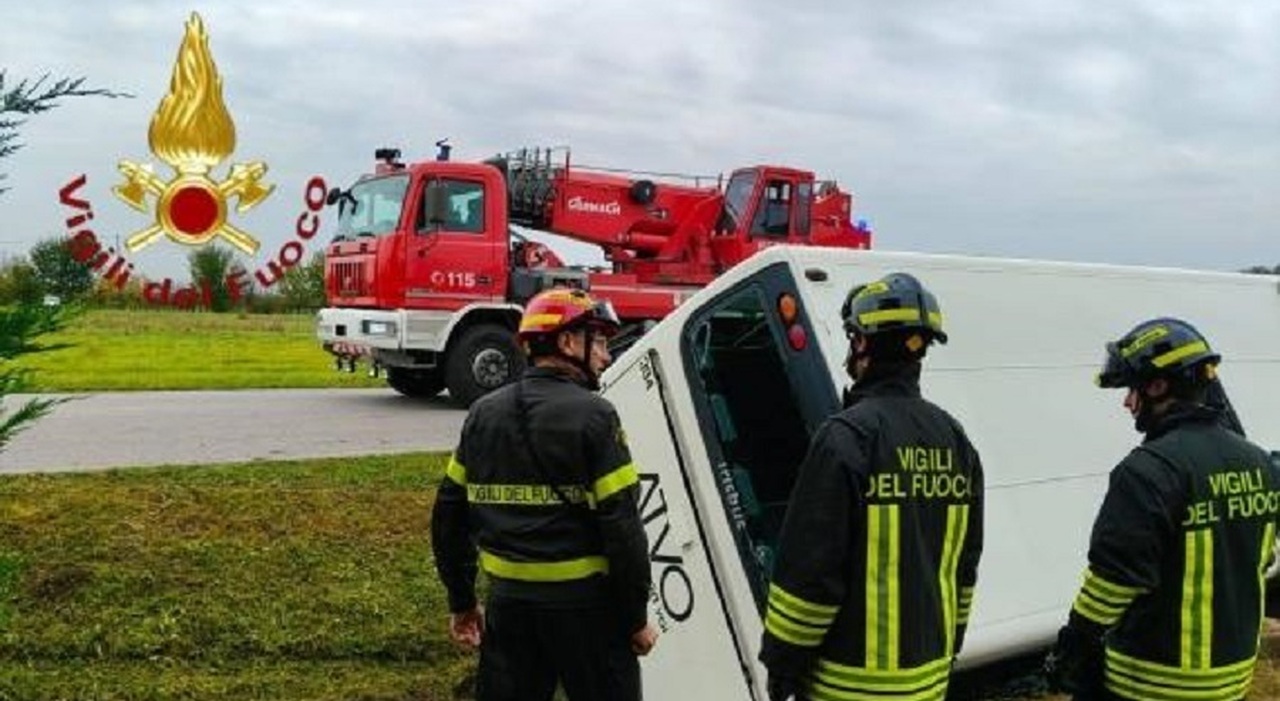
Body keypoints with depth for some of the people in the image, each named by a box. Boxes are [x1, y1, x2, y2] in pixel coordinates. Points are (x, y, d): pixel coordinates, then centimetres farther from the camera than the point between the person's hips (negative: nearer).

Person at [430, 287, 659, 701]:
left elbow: (449, 514, 9)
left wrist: (461, 602, 17)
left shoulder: (484, 413, 5)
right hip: (584, 605, -5)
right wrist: (638, 618, -7)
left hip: (508, 601, 6)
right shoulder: (592, 415, -13)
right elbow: (622, 526, -17)